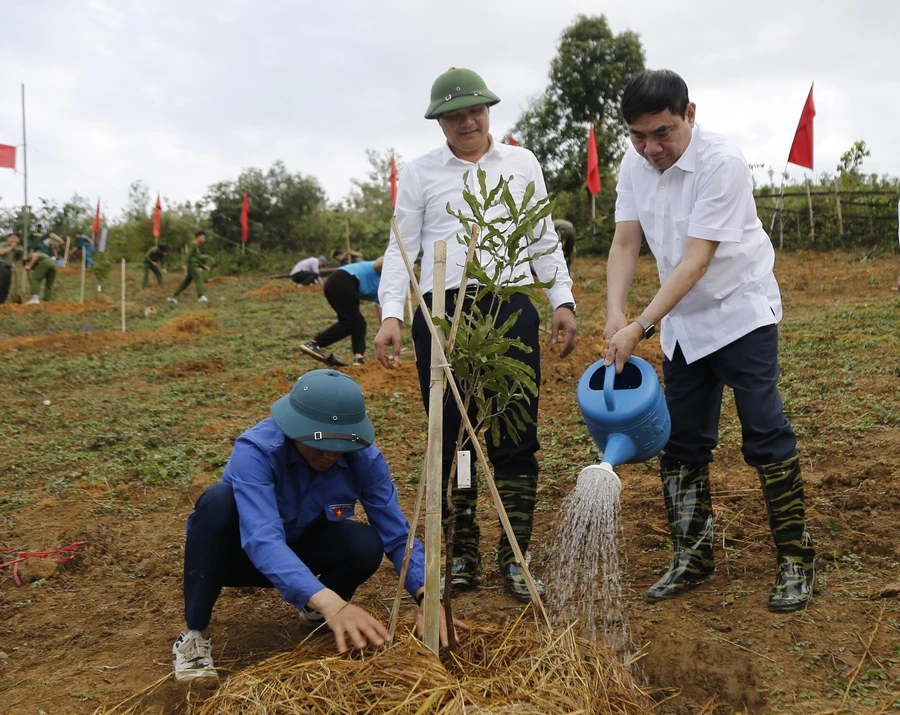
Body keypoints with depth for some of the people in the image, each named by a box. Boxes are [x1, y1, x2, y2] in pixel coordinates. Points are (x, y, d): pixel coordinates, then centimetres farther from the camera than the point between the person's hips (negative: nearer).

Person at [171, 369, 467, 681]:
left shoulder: (364, 458, -22)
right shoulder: (255, 450, -34)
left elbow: (397, 536, -21)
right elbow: (263, 541, -46)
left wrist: (426, 597, -40)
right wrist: (330, 602, -59)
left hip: (297, 551, 3)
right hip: (238, 551, -3)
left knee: (366, 544, -27)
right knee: (219, 501, -36)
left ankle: (312, 608, 7)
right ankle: (194, 635, -20)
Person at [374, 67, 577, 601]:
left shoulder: (522, 163, 13)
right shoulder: (420, 174, 9)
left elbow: (545, 240, 14)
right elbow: (401, 249, 6)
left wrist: (563, 301, 5)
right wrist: (391, 315, -6)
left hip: (511, 308, 1)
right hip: (442, 313, 0)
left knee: (516, 439, 0)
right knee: (451, 441, 5)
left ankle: (515, 559, 12)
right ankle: (462, 558, 18)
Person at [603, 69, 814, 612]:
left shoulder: (722, 162, -22)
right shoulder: (635, 165, -2)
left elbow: (695, 261, -27)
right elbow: (625, 245, -4)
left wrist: (641, 326, -32)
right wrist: (615, 312, -20)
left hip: (741, 312, -6)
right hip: (682, 322, 6)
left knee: (766, 434, -9)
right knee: (683, 443, 8)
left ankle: (795, 560, 6)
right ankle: (693, 559, 20)